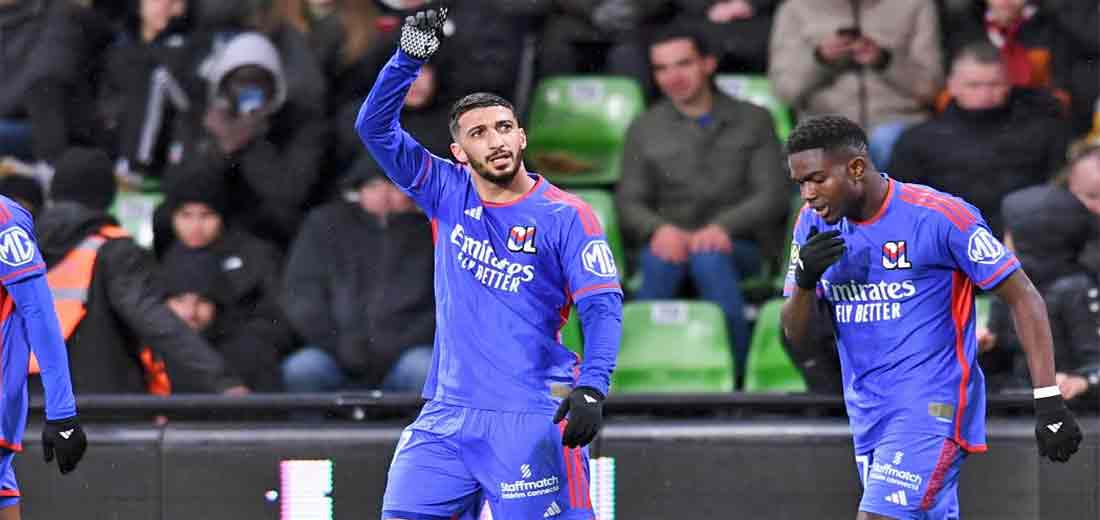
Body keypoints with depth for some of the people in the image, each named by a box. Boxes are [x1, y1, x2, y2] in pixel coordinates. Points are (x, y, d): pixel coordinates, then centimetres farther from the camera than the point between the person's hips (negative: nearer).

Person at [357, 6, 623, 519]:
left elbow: (603, 308, -10)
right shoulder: (448, 194, 8)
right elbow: (375, 126, 4)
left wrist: (592, 388, -25)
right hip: (447, 414, 4)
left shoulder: (566, 216, -3)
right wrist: (409, 56, -11)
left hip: (530, 418, -4)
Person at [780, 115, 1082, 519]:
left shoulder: (939, 216, -14)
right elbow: (795, 333, 7)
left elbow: (1023, 298, -9)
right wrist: (805, 279, -16)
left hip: (931, 409, -7)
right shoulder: (815, 224, 5)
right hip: (868, 416, 7)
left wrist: (1049, 400, -14)